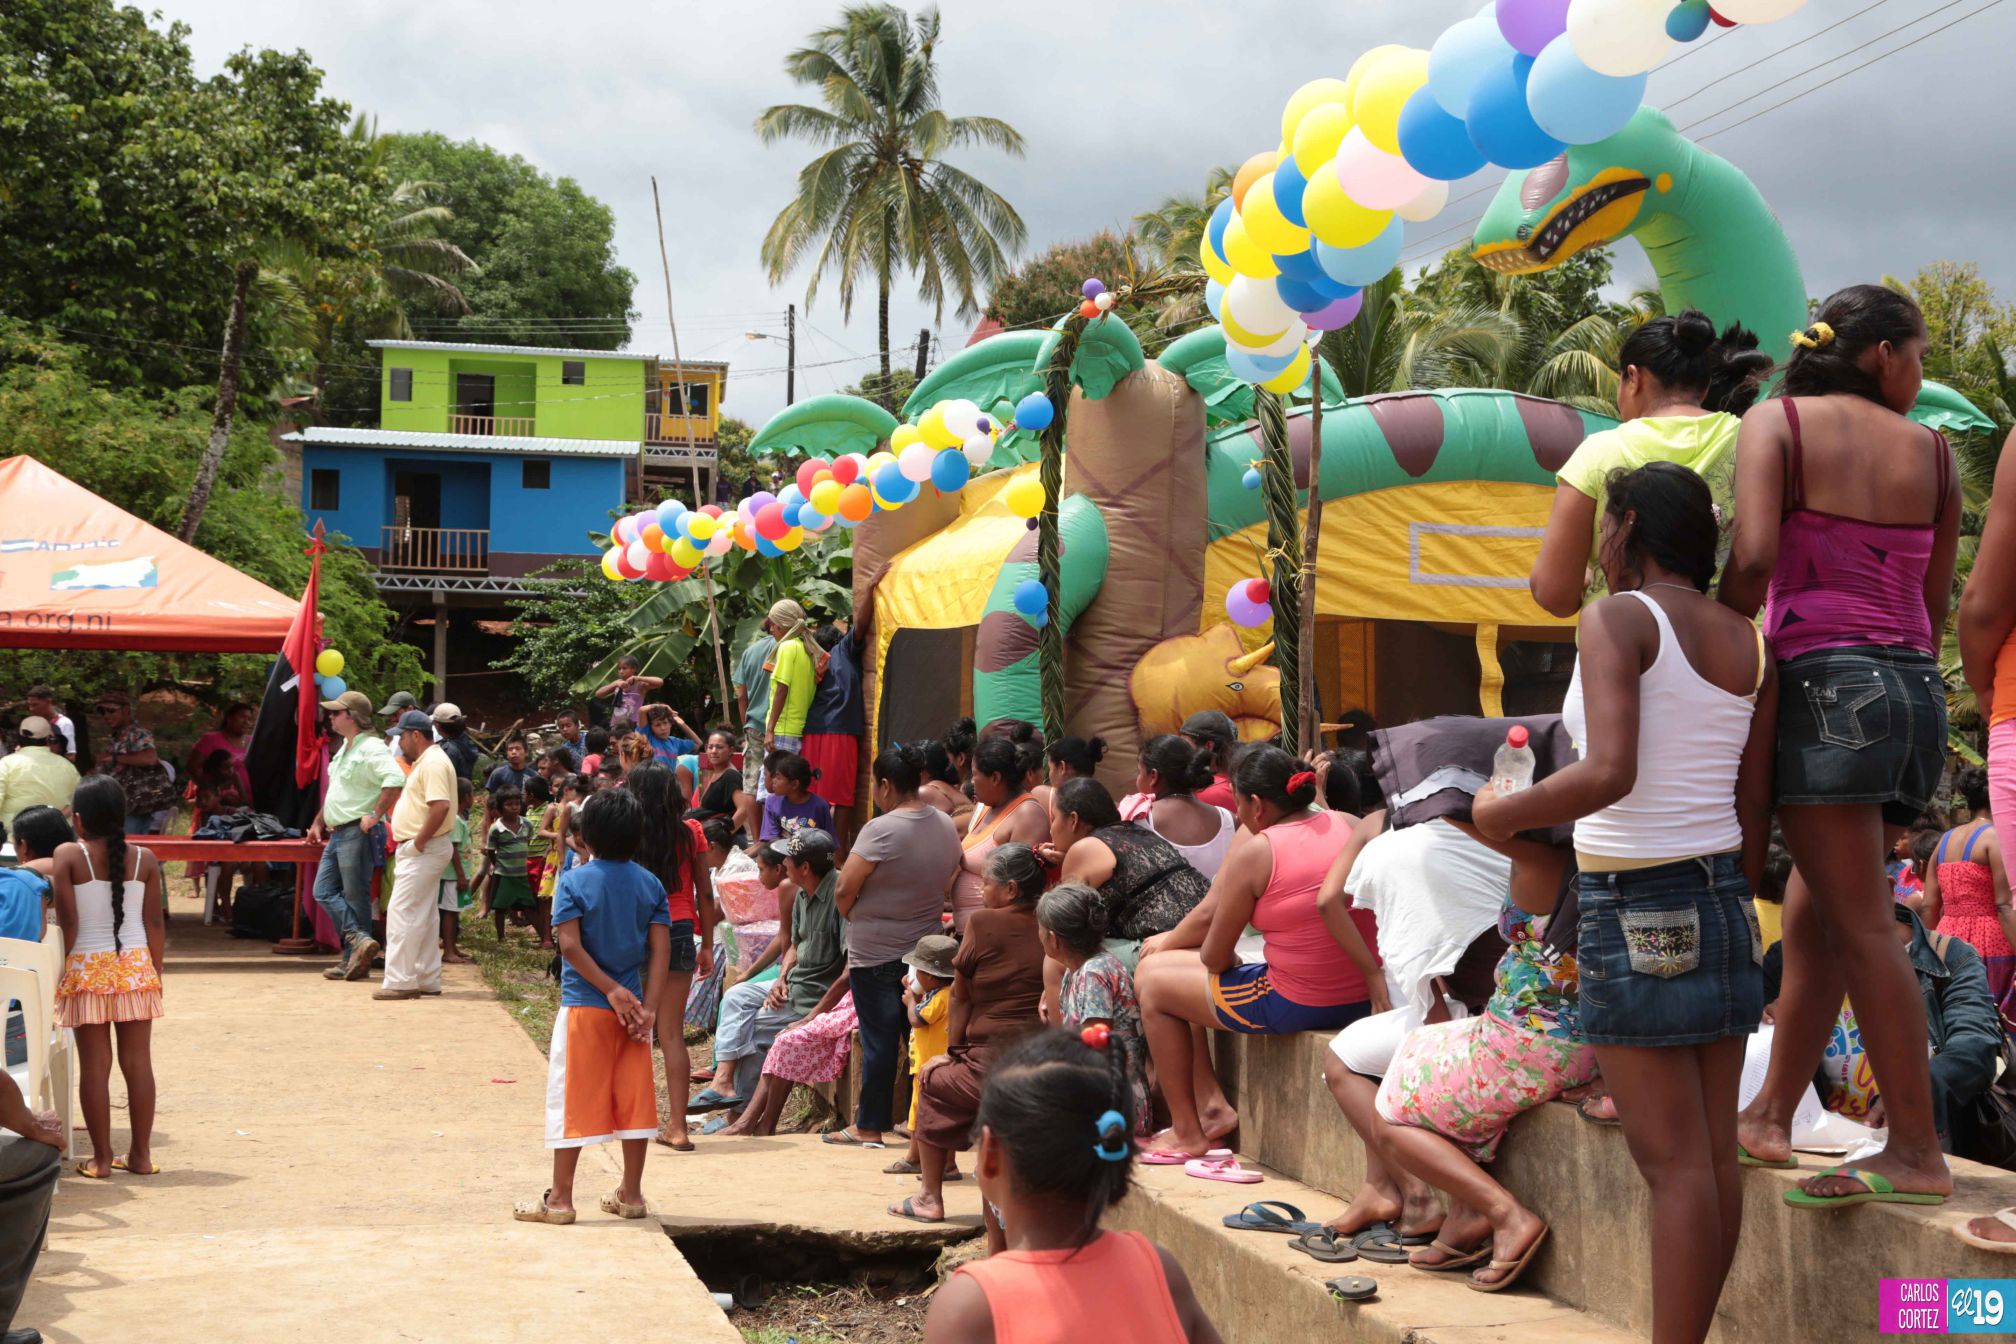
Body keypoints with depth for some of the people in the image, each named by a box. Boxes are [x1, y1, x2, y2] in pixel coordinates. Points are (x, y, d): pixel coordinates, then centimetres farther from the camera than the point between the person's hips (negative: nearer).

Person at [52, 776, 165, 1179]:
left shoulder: (68, 856, -6)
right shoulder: (143, 859, 0)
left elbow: (68, 922, -10)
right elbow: (155, 924, 1)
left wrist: (62, 965, 0)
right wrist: (155, 970, 11)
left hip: (87, 968, -2)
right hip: (135, 965, 2)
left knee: (94, 1065, 3)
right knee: (138, 1062, 7)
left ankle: (101, 1158, 7)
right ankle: (141, 1154, 13)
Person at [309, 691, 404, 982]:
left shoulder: (371, 748, -16)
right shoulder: (345, 749, 17)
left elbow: (395, 780, -31)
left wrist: (375, 816, -26)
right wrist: (318, 822, 25)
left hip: (357, 832, -10)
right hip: (336, 833, 10)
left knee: (355, 896, -4)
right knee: (324, 891, 5)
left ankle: (354, 960, 1)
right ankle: (359, 940, 0)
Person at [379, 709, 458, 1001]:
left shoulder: (433, 763, -17)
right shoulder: (427, 761, 16)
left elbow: (440, 807, -28)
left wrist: (418, 842, -22)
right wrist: (416, 843, 13)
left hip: (423, 850, -11)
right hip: (423, 849, 11)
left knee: (401, 912, -10)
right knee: (424, 916, 14)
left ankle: (400, 982, -9)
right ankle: (427, 979, 19)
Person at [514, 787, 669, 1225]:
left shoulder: (574, 882, -7)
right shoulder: (650, 884, 3)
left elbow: (570, 945, -15)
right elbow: (660, 949, -4)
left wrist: (611, 990, -12)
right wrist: (647, 1007, -7)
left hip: (583, 1006, -4)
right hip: (631, 1005, 4)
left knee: (573, 1100, 1)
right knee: (633, 1099, 9)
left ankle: (560, 1198, 5)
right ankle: (631, 1194, 15)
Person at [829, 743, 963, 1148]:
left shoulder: (881, 830, -19)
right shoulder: (947, 826, 3)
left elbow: (845, 891, -18)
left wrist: (852, 917, 2)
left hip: (875, 952, -6)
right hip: (926, 945, 6)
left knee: (879, 1039, 1)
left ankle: (869, 1127, 10)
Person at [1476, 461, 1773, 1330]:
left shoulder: (1618, 619, -11)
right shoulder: (1747, 643, 10)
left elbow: (1608, 773, -24)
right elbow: (1755, 809, 11)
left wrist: (1499, 815, -9)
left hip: (1635, 914, -7)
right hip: (1720, 899, 7)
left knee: (1674, 1165, -6)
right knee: (1715, 1156, 8)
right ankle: (1690, 1336, 15)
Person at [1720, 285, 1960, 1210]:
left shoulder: (1777, 422, 0)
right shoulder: (1931, 451, 13)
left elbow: (1753, 560, -14)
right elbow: (1936, 604, 14)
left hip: (1827, 681, -5)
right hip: (1917, 691, 6)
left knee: (1861, 929, -5)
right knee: (1814, 913, 14)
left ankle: (1917, 1155, -5)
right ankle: (1770, 1115, 22)